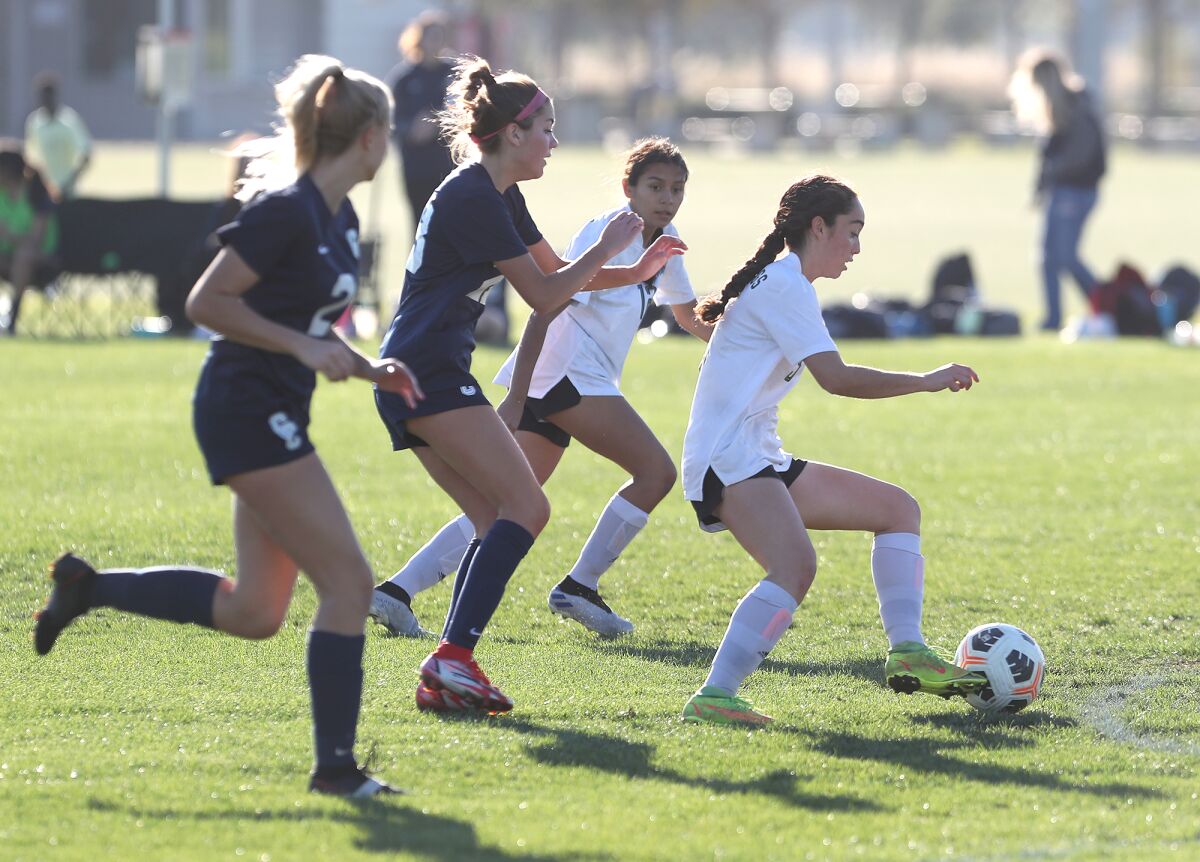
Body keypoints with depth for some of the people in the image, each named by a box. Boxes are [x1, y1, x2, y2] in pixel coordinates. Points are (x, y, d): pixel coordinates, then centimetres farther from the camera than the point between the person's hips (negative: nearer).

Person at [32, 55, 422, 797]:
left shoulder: (341, 221, 11)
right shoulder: (286, 213, -18)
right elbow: (208, 302, -18)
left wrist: (368, 369, 7)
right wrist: (304, 347, -20)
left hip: (275, 416, 10)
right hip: (247, 408, -10)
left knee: (254, 612, 12)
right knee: (348, 581, -10)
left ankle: (89, 586, 24)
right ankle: (336, 766, -6)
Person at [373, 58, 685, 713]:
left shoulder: (500, 198, 18)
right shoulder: (473, 199, -14)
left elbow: (557, 271, 29)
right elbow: (544, 295, -13)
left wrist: (634, 272, 18)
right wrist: (608, 246, -2)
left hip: (412, 379, 10)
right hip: (428, 373, -10)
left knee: (500, 522, 7)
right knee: (526, 509, -15)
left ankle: (445, 678, -2)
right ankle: (452, 657, -23)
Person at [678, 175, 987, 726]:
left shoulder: (784, 282, 21)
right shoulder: (783, 283, -12)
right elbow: (835, 377, -20)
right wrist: (926, 382, -13)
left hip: (760, 460, 11)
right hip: (727, 460, -11)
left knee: (897, 508, 13)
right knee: (796, 565, -33)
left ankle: (907, 652, 3)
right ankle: (712, 698, -35)